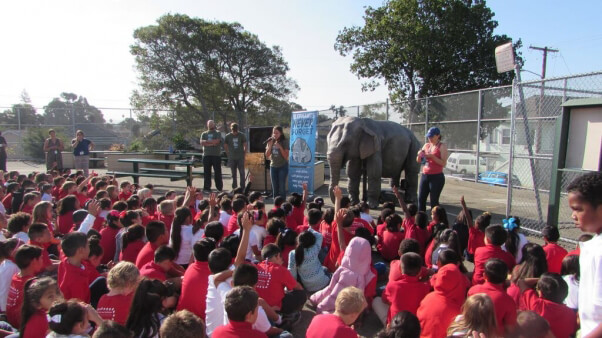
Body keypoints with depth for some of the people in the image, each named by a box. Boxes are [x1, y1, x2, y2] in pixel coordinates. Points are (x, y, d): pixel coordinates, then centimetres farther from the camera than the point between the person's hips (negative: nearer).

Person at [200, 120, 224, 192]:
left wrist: (207, 141, -4)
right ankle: (207, 187, 9)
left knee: (217, 171, -2)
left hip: (216, 155, -2)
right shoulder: (204, 134, 17)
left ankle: (219, 187, 4)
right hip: (206, 155, 2)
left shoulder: (218, 133, 9)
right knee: (206, 172, 2)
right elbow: (202, 142, 0)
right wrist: (212, 143, -9)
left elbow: (217, 141, -9)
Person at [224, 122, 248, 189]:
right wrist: (228, 154, 4)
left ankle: (242, 187, 0)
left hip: (240, 157, -1)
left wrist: (244, 154, 2)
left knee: (242, 173, -6)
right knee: (233, 174, 7)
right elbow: (225, 146, 10)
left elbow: (245, 145, 7)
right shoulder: (228, 136, 2)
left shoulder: (242, 135, 1)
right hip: (232, 158, 1)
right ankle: (234, 187, 16)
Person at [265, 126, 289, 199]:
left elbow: (286, 156, -12)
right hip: (273, 166, 4)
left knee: (282, 186, -7)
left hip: (282, 166, -4)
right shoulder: (270, 142, 5)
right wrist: (270, 145, -10)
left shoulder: (284, 142, -7)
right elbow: (267, 155, 1)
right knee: (274, 187, 7)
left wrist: (280, 147, -20)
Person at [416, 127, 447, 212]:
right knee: (421, 199, 4)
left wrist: (432, 156, -21)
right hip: (425, 176, 6)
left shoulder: (442, 146, -3)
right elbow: (418, 161, 14)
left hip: (437, 177, -6)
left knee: (434, 201, -6)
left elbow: (443, 163, -12)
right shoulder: (426, 145, 12)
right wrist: (419, 155, -7)